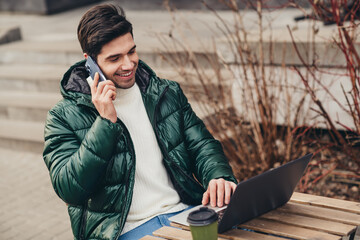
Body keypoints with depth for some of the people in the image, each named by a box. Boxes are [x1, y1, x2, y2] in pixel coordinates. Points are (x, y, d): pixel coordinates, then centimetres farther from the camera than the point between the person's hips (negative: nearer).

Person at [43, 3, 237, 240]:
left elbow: (202, 145, 12)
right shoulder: (64, 116, 0)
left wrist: (219, 177, -12)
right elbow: (69, 190, -9)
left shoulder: (168, 94, 13)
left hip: (184, 212, 5)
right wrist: (106, 122, -15)